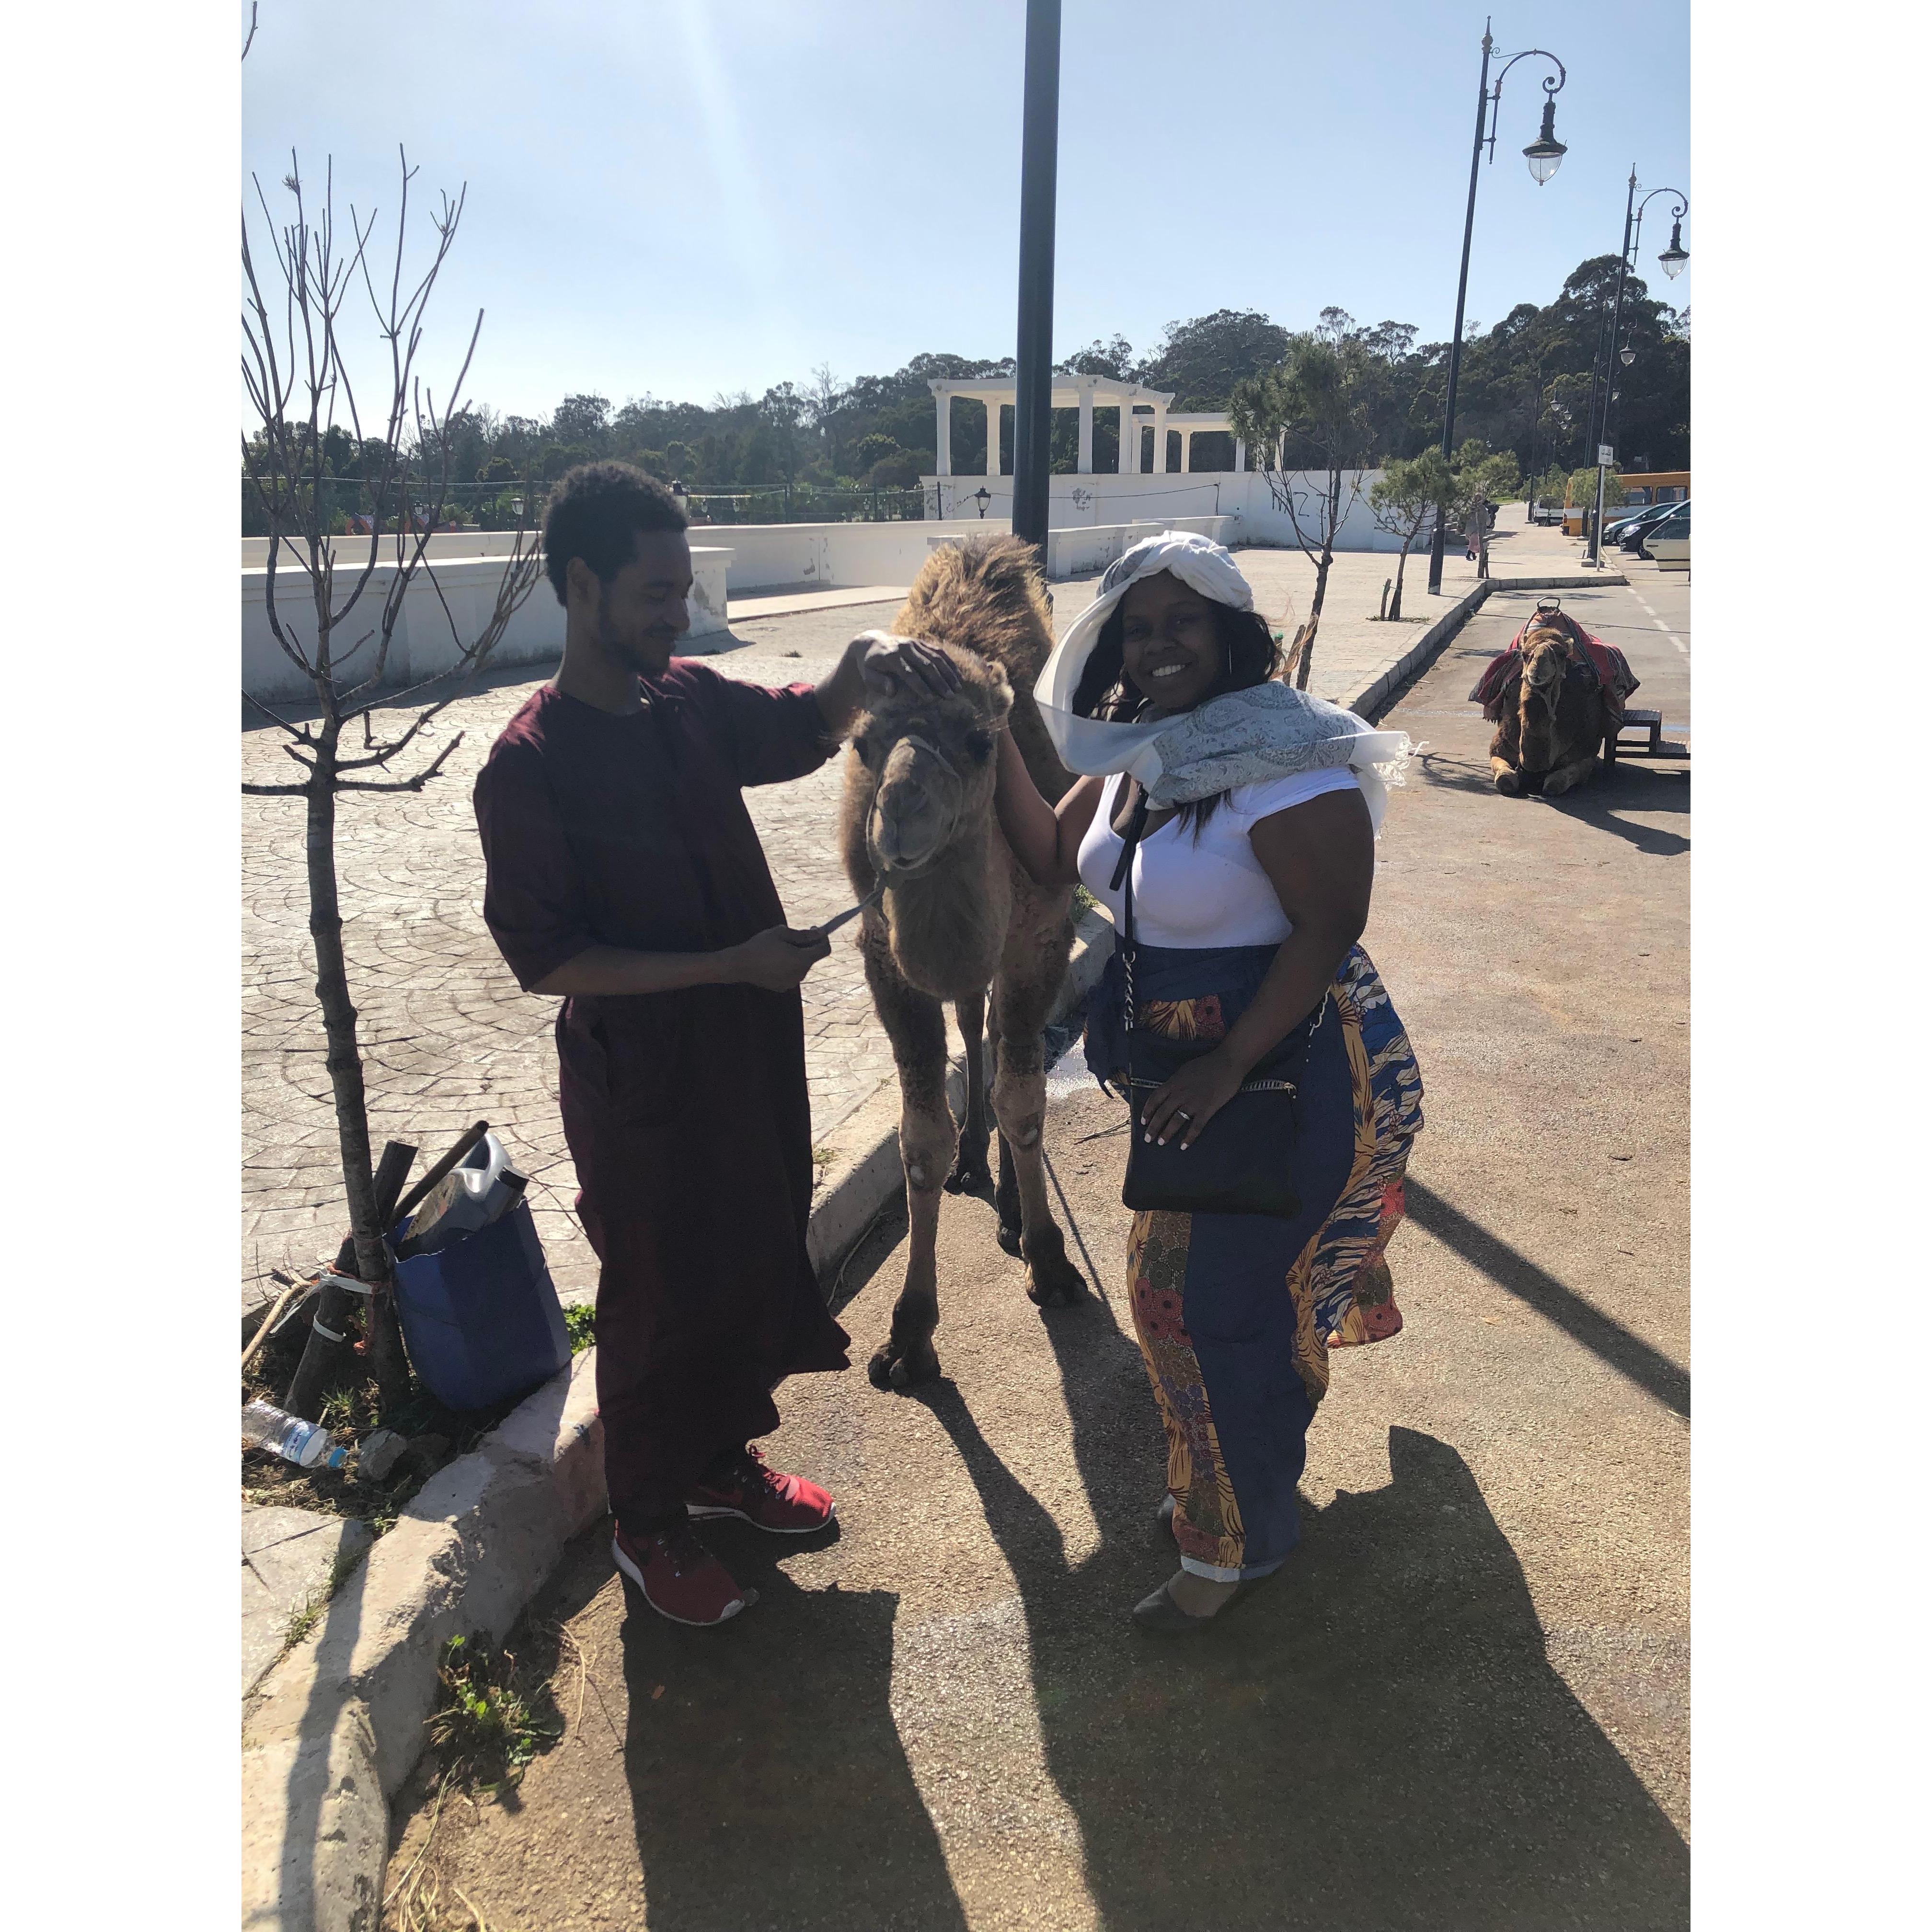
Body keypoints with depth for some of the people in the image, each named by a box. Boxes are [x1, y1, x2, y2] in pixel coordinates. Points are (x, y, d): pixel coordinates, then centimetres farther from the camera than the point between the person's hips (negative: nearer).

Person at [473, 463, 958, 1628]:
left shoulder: (692, 699, 1)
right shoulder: (529, 765, -17)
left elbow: (809, 725, 14)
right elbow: (547, 957, -19)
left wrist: (865, 662, -9)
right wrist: (730, 964, -23)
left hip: (755, 1050, 7)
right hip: (643, 1078, -7)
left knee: (759, 1261, 20)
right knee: (660, 1300, 9)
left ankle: (725, 1459, 44)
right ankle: (648, 1525, 33)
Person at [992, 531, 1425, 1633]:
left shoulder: (1281, 759, -22)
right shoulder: (1136, 751, 3)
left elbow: (1329, 930, -23)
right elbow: (1057, 860, 9)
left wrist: (1227, 1068, -24)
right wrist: (999, 746, -1)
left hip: (1286, 1066, -8)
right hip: (1183, 1065, 8)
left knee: (1219, 1300, 2)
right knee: (1179, 1284, 20)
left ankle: (1238, 1541, 28)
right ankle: (1221, 1484, 46)